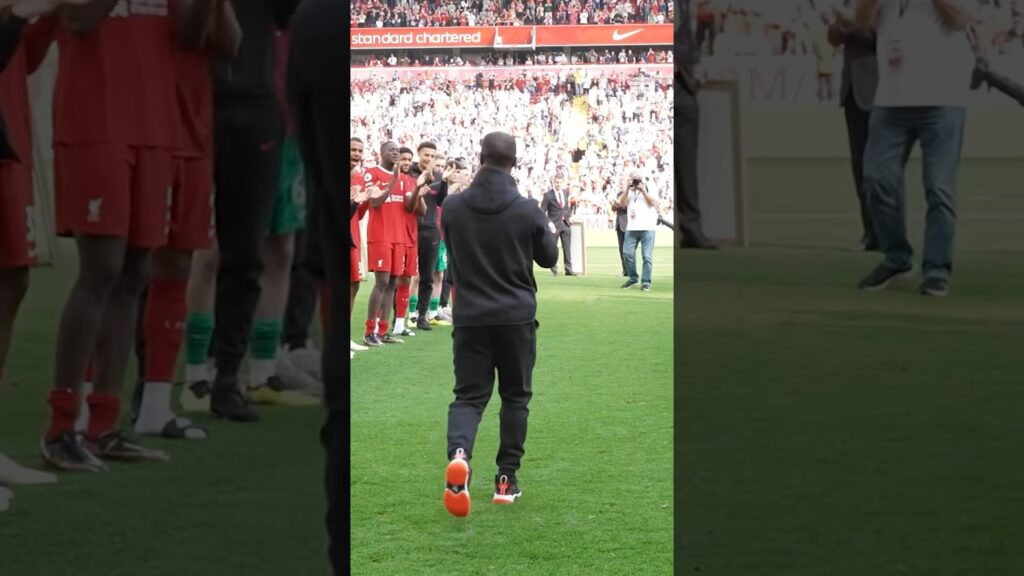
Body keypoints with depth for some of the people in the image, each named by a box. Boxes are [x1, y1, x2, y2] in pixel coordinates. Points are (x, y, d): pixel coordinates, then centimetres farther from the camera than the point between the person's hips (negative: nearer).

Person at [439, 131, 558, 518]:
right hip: (516, 316, -1)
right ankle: (507, 479, 14)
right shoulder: (527, 210, -9)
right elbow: (549, 258, 5)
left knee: (469, 394, 5)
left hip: (470, 316, 1)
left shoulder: (453, 207, -4)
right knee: (515, 395, 14)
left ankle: (458, 453, -26)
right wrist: (549, 231, 25)